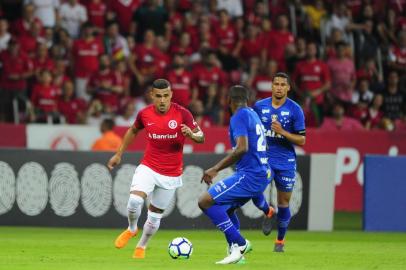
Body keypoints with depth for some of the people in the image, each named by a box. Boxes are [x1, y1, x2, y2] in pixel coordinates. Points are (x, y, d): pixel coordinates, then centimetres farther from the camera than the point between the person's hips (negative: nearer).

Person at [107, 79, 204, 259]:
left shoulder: (182, 113, -13)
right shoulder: (145, 114, -6)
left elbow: (201, 137, -6)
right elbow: (133, 130, 16)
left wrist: (192, 134, -30)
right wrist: (119, 154, 19)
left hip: (171, 174, -1)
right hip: (148, 167, 1)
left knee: (155, 214, 7)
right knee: (134, 200, -24)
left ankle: (141, 246, 33)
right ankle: (131, 229, 7)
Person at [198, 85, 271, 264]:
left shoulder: (239, 117, -11)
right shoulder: (253, 114, 18)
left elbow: (242, 148, -25)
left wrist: (216, 169, -23)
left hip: (249, 175, -10)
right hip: (262, 174, 10)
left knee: (205, 202, -14)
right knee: (225, 208, 25)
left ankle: (239, 243, -15)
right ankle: (237, 249, 13)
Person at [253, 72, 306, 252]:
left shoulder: (295, 109, -5)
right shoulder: (259, 106, 1)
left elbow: (302, 140, -5)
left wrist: (282, 132, -19)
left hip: (286, 162, -1)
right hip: (263, 159, 1)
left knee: (283, 203, 5)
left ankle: (280, 240, 26)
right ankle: (267, 213, 15)